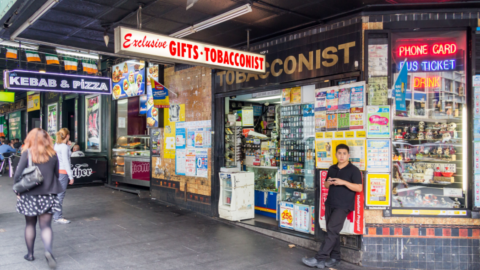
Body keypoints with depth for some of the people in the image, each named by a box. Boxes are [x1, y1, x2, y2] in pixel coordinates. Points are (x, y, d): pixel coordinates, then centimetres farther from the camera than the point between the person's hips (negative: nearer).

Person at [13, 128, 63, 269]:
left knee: (30, 224, 16)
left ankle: (30, 254, 25)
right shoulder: (53, 154, -1)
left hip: (29, 195, -1)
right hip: (48, 195, 1)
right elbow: (56, 174, 5)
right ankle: (48, 251, -17)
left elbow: (17, 175, -9)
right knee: (46, 225, 4)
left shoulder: (27, 153, -8)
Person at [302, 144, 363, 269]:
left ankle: (319, 258, -13)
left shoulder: (353, 170, -4)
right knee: (332, 232, 8)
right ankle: (335, 258, 18)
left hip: (343, 206, -6)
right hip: (330, 204, 6)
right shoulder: (332, 169, 14)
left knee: (332, 230, -13)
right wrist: (328, 182, -1)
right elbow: (326, 185, 22)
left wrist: (344, 182, -19)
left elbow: (359, 188, -10)